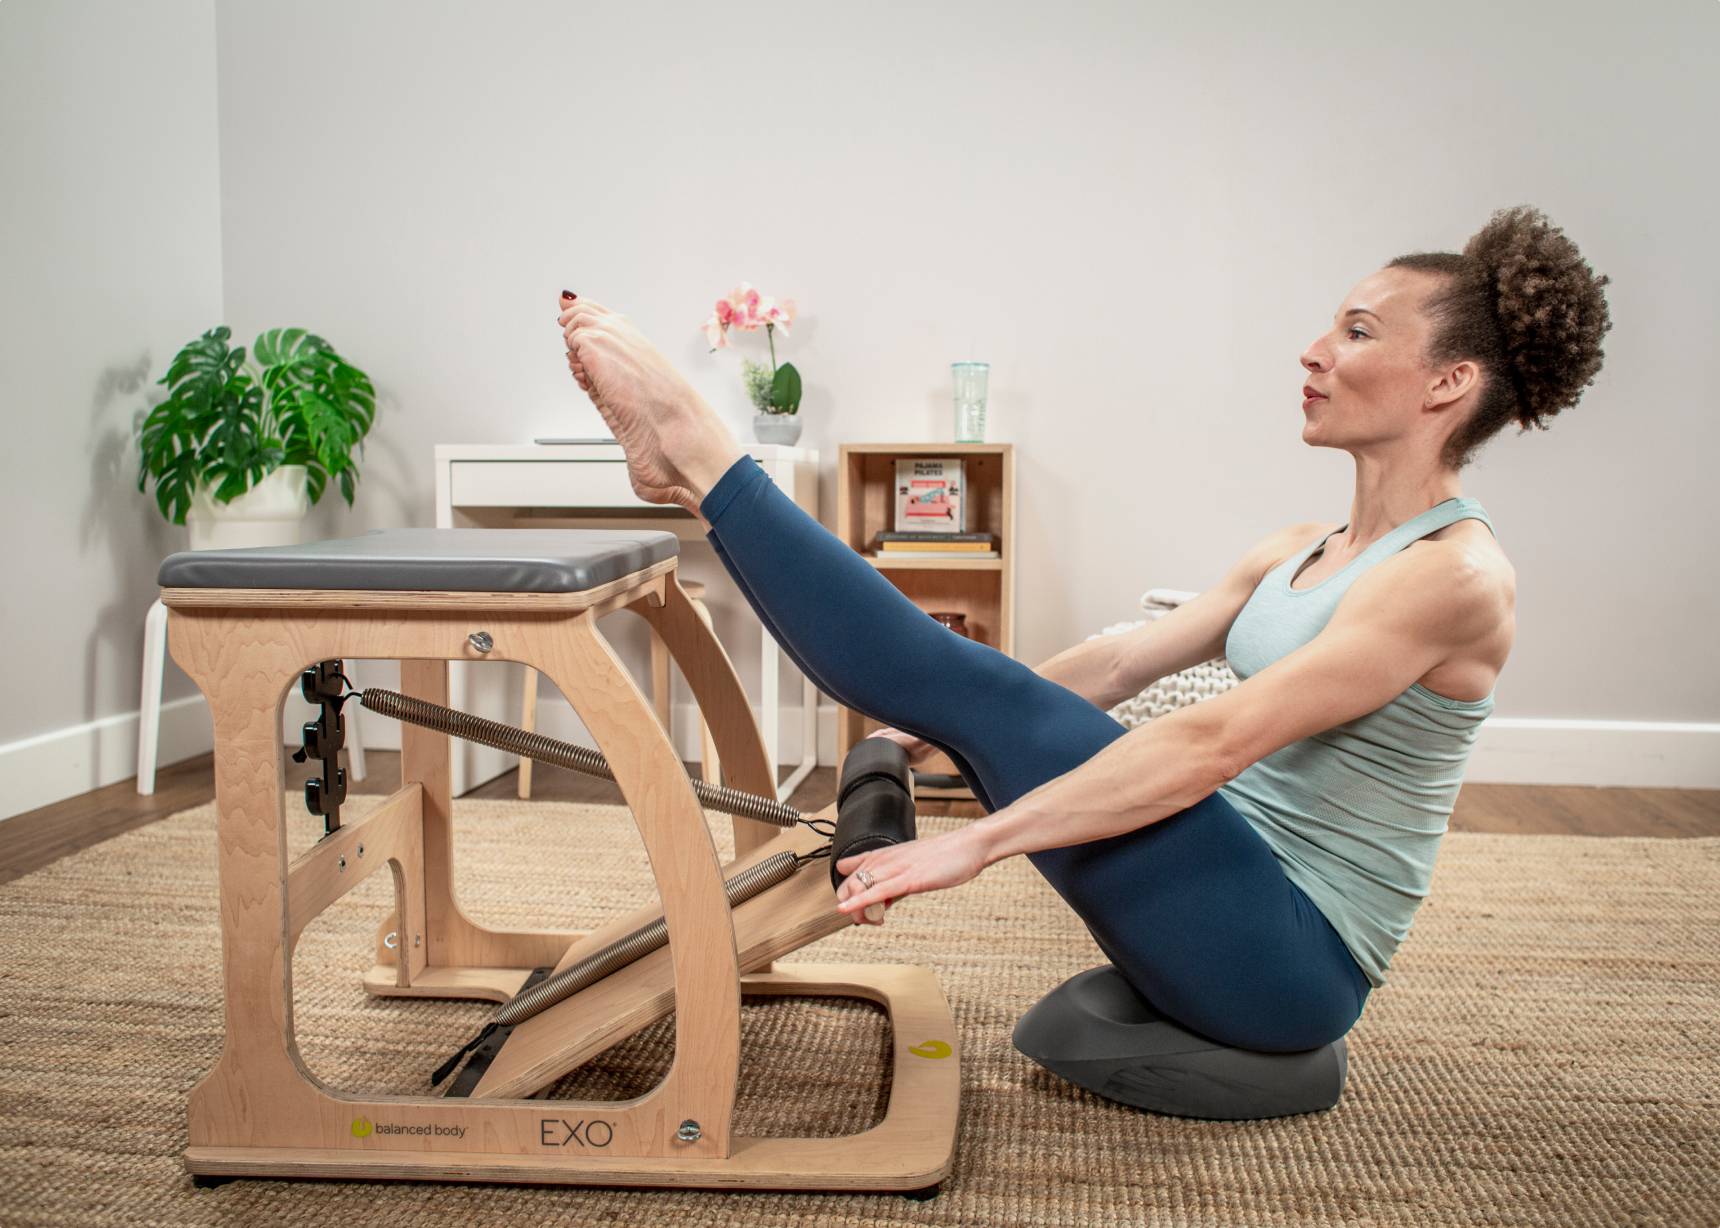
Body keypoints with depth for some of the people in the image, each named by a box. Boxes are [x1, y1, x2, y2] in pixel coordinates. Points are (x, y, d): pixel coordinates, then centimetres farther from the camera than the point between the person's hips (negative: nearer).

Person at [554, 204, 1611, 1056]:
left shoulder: (1456, 573, -17)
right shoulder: (1299, 554, 11)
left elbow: (1215, 741, -26)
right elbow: (1119, 665, 11)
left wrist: (979, 842, -28)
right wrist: (939, 729, 9)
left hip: (1293, 961, -8)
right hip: (1228, 911, 8)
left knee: (979, 689, -18)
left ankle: (698, 452, -10)